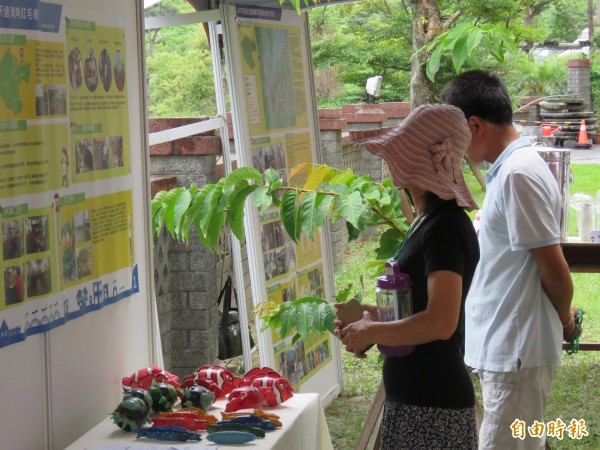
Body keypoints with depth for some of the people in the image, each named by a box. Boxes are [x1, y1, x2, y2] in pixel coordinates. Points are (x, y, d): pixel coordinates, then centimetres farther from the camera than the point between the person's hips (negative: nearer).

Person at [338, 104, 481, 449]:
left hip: (433, 405, -9)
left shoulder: (446, 229, -18)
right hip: (413, 398, 9)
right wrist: (376, 316, 7)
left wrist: (370, 333, -16)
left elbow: (440, 323, -28)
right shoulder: (428, 222, 11)